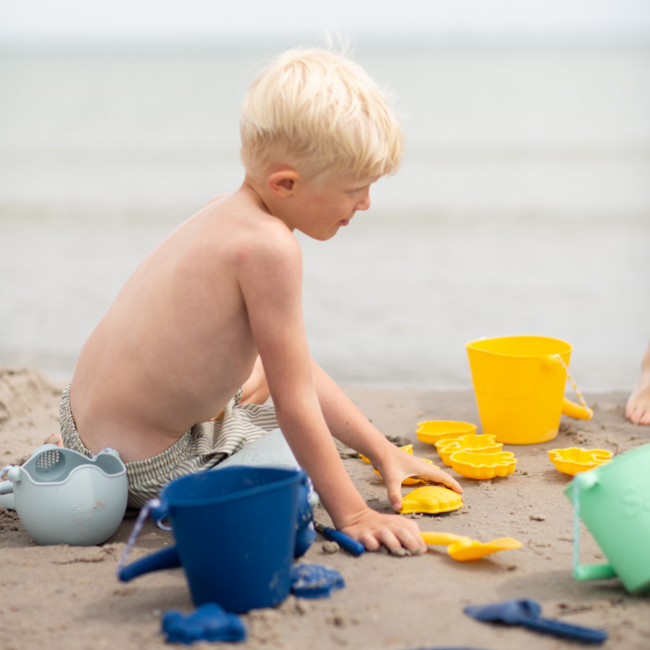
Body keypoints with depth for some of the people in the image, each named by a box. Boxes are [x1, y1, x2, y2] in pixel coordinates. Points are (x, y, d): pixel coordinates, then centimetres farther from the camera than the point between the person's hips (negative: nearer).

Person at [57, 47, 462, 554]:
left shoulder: (228, 214, 5)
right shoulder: (269, 247, -26)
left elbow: (296, 369, 12)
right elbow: (296, 403, -22)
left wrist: (382, 450, 12)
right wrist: (352, 515, -15)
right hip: (147, 468, -9)